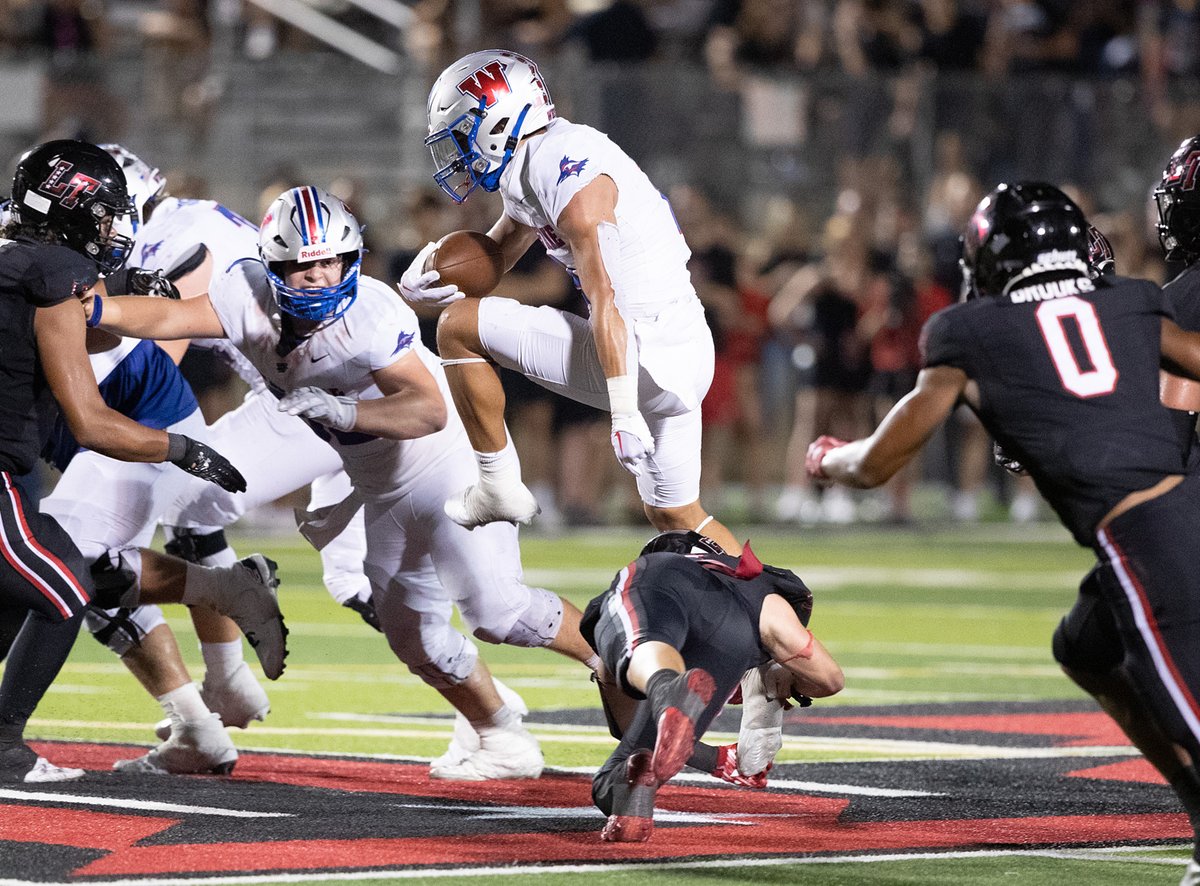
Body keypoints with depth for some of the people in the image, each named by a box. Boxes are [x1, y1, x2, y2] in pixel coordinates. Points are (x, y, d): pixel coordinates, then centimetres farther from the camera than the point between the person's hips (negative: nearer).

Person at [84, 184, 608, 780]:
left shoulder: (370, 314, -30)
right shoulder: (252, 298, -14)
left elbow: (429, 412, -37)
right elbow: (168, 318, -25)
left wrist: (340, 409, -49)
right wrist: (87, 307, -41)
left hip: (450, 461, -7)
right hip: (385, 489, 7)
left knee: (496, 611, -13)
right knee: (412, 635, 9)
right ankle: (504, 743, 24)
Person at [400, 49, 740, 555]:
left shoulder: (567, 179, -17)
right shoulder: (531, 172, 13)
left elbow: (606, 303, -24)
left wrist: (625, 413, -28)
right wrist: (433, 278, 1)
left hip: (643, 356, -10)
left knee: (458, 327, -5)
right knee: (675, 517, 22)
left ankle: (500, 486, 3)